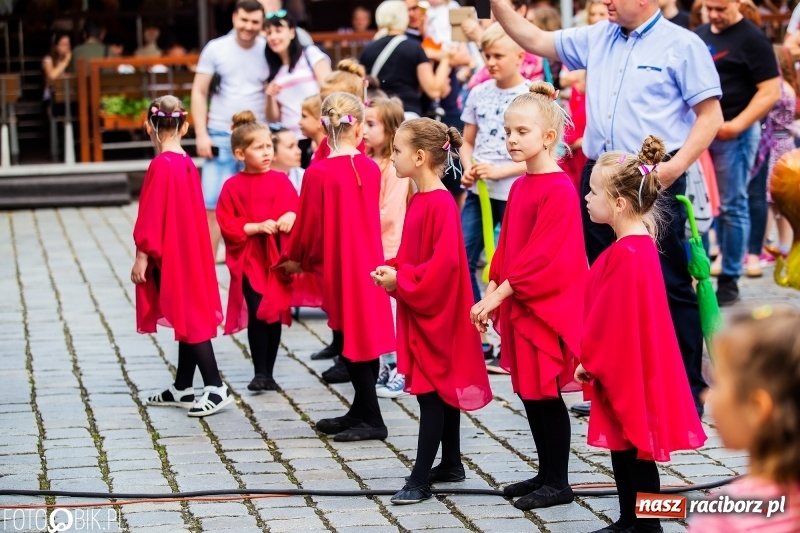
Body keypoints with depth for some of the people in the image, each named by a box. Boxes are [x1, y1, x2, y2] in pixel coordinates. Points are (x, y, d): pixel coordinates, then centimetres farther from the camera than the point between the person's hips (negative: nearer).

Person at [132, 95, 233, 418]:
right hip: (190, 254, 9)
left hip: (169, 256, -9)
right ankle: (183, 388, 22)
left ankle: (216, 388, -9)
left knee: (188, 318, -7)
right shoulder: (187, 164, 7)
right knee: (189, 316, 13)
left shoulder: (161, 165, -17)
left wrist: (142, 256, -13)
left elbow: (151, 215, -18)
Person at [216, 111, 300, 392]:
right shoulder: (233, 186, -3)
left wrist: (291, 216, -15)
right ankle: (260, 373, -2)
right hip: (249, 259, -3)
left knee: (275, 315, 6)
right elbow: (226, 224, -5)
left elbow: (296, 208, 7)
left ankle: (268, 373, 16)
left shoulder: (280, 180, 5)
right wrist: (256, 227, -15)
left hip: (277, 258, 3)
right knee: (257, 314, -9)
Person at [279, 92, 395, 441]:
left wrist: (298, 259, 8)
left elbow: (310, 224, -10)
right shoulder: (370, 169, 0)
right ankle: (361, 412, 22)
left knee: (351, 338, -1)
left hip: (338, 266, -6)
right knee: (366, 336, 13)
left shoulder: (318, 173, -16)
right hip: (369, 262, 6)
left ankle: (371, 419, 0)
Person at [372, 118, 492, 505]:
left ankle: (420, 479, -5)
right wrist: (391, 271, 1)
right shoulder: (419, 200, 10)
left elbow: (443, 262, -25)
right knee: (442, 387, 16)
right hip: (418, 307, 10)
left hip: (436, 311, -10)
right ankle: (451, 463, 26)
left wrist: (400, 280, -19)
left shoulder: (441, 204, -19)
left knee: (430, 392, -6)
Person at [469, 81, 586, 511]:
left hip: (546, 307, -8)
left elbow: (542, 257, -20)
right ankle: (546, 474, 23)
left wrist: (498, 294, -19)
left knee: (544, 393, -2)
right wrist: (490, 296, 7)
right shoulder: (520, 187, 12)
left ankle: (558, 483, 7)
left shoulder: (559, 189, -16)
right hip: (518, 306, 8)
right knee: (528, 392, 12)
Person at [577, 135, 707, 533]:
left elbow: (613, 320, -21)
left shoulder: (626, 255, -22)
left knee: (635, 453, -1)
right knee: (624, 449, 17)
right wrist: (592, 360, 16)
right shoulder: (639, 245, 9)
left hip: (628, 372, -10)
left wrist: (589, 362, -12)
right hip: (625, 369, 10)